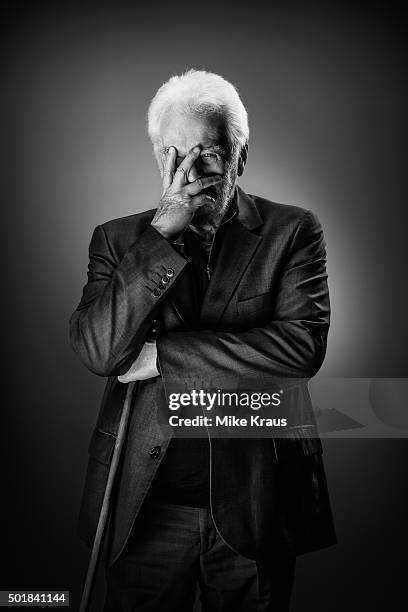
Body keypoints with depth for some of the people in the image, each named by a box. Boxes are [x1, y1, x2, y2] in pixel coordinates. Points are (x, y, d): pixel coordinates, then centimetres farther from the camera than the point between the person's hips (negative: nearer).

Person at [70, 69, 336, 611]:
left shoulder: (292, 231, -1)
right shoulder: (118, 238, 3)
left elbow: (302, 345, -14)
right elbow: (98, 350, -10)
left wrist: (157, 354, -13)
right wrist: (161, 235, -17)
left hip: (256, 501, 0)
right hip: (144, 505, 1)